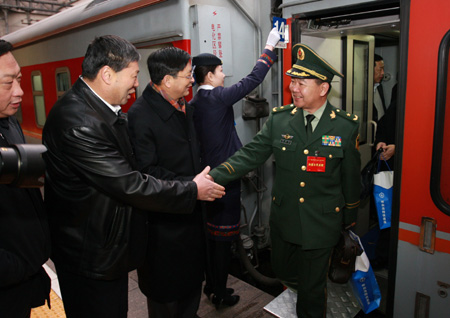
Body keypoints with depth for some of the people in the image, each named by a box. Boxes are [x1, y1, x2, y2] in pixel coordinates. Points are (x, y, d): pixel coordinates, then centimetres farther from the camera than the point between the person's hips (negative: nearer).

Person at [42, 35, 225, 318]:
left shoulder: (105, 111, 3)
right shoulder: (78, 121, -29)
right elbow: (129, 185, -28)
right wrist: (193, 190, -17)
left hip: (110, 245, 9)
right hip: (91, 257, -9)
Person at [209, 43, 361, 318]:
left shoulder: (347, 125, -9)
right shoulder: (279, 119, -5)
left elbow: (351, 178, -1)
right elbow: (251, 154, -9)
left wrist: (349, 223, 7)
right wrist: (214, 176, -23)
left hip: (321, 223, -2)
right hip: (283, 219, 3)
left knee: (312, 288, 12)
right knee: (282, 271, 24)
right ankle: (302, 286, 56)